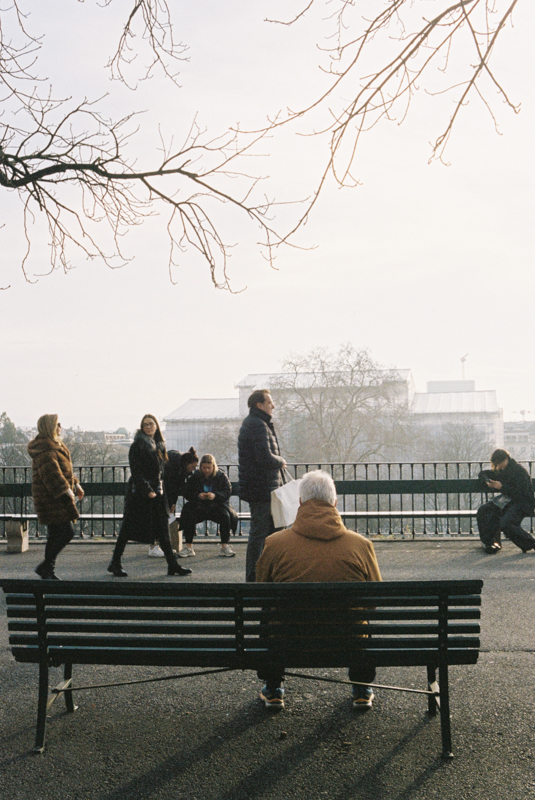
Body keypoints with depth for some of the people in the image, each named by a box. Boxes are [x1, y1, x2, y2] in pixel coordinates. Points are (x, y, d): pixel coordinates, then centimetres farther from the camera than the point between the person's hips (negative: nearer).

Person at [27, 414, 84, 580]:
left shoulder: (55, 445, 19)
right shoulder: (44, 448, -15)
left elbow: (64, 469, 29)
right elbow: (51, 472, -24)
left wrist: (75, 484, 27)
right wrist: (66, 490, -25)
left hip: (56, 498, 11)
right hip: (51, 498, -11)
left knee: (56, 534, 11)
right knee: (66, 532, -11)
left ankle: (48, 570, 16)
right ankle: (46, 567, -3)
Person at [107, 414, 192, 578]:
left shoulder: (159, 446, 15)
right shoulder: (137, 445, -6)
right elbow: (136, 471, -12)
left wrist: (159, 489, 12)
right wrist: (147, 491, -18)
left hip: (157, 492, 6)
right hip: (139, 492, -6)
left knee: (162, 529, 3)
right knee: (129, 528, 0)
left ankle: (173, 565, 3)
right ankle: (115, 564, 11)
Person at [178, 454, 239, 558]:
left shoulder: (221, 476, 3)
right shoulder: (194, 477, 5)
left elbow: (228, 492, -4)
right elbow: (187, 494, 2)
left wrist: (215, 495, -23)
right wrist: (198, 496, -20)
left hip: (216, 506, 0)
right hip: (199, 506, 1)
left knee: (225, 516, -31)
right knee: (188, 516, -28)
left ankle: (225, 546, -18)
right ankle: (188, 546, -16)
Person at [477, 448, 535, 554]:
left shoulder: (519, 471, -13)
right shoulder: (501, 470, 13)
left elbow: (521, 493, -21)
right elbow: (483, 473, 27)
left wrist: (502, 487, -22)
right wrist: (487, 481, 4)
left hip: (521, 503, -8)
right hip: (506, 499, 8)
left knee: (506, 523, -31)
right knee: (483, 511, -12)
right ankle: (490, 542, -2)